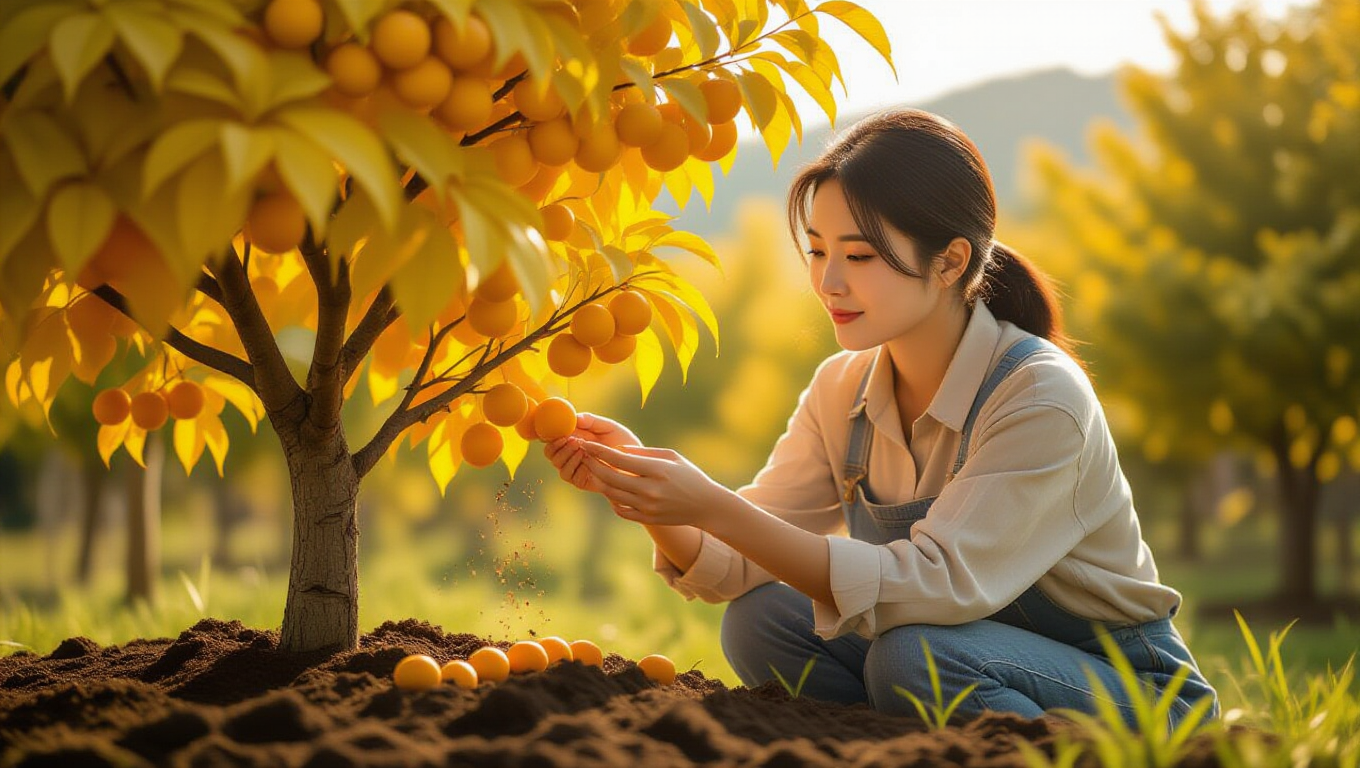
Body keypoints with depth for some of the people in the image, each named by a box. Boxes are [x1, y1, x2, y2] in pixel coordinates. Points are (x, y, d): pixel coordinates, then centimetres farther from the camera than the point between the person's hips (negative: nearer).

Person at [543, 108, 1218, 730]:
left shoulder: (1041, 398, -23)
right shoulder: (843, 389, -2)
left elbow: (936, 584, -32)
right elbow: (739, 568, -6)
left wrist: (714, 508, -38)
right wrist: (652, 500, -27)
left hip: (1128, 684, -5)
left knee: (915, 657, -33)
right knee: (761, 622, -16)